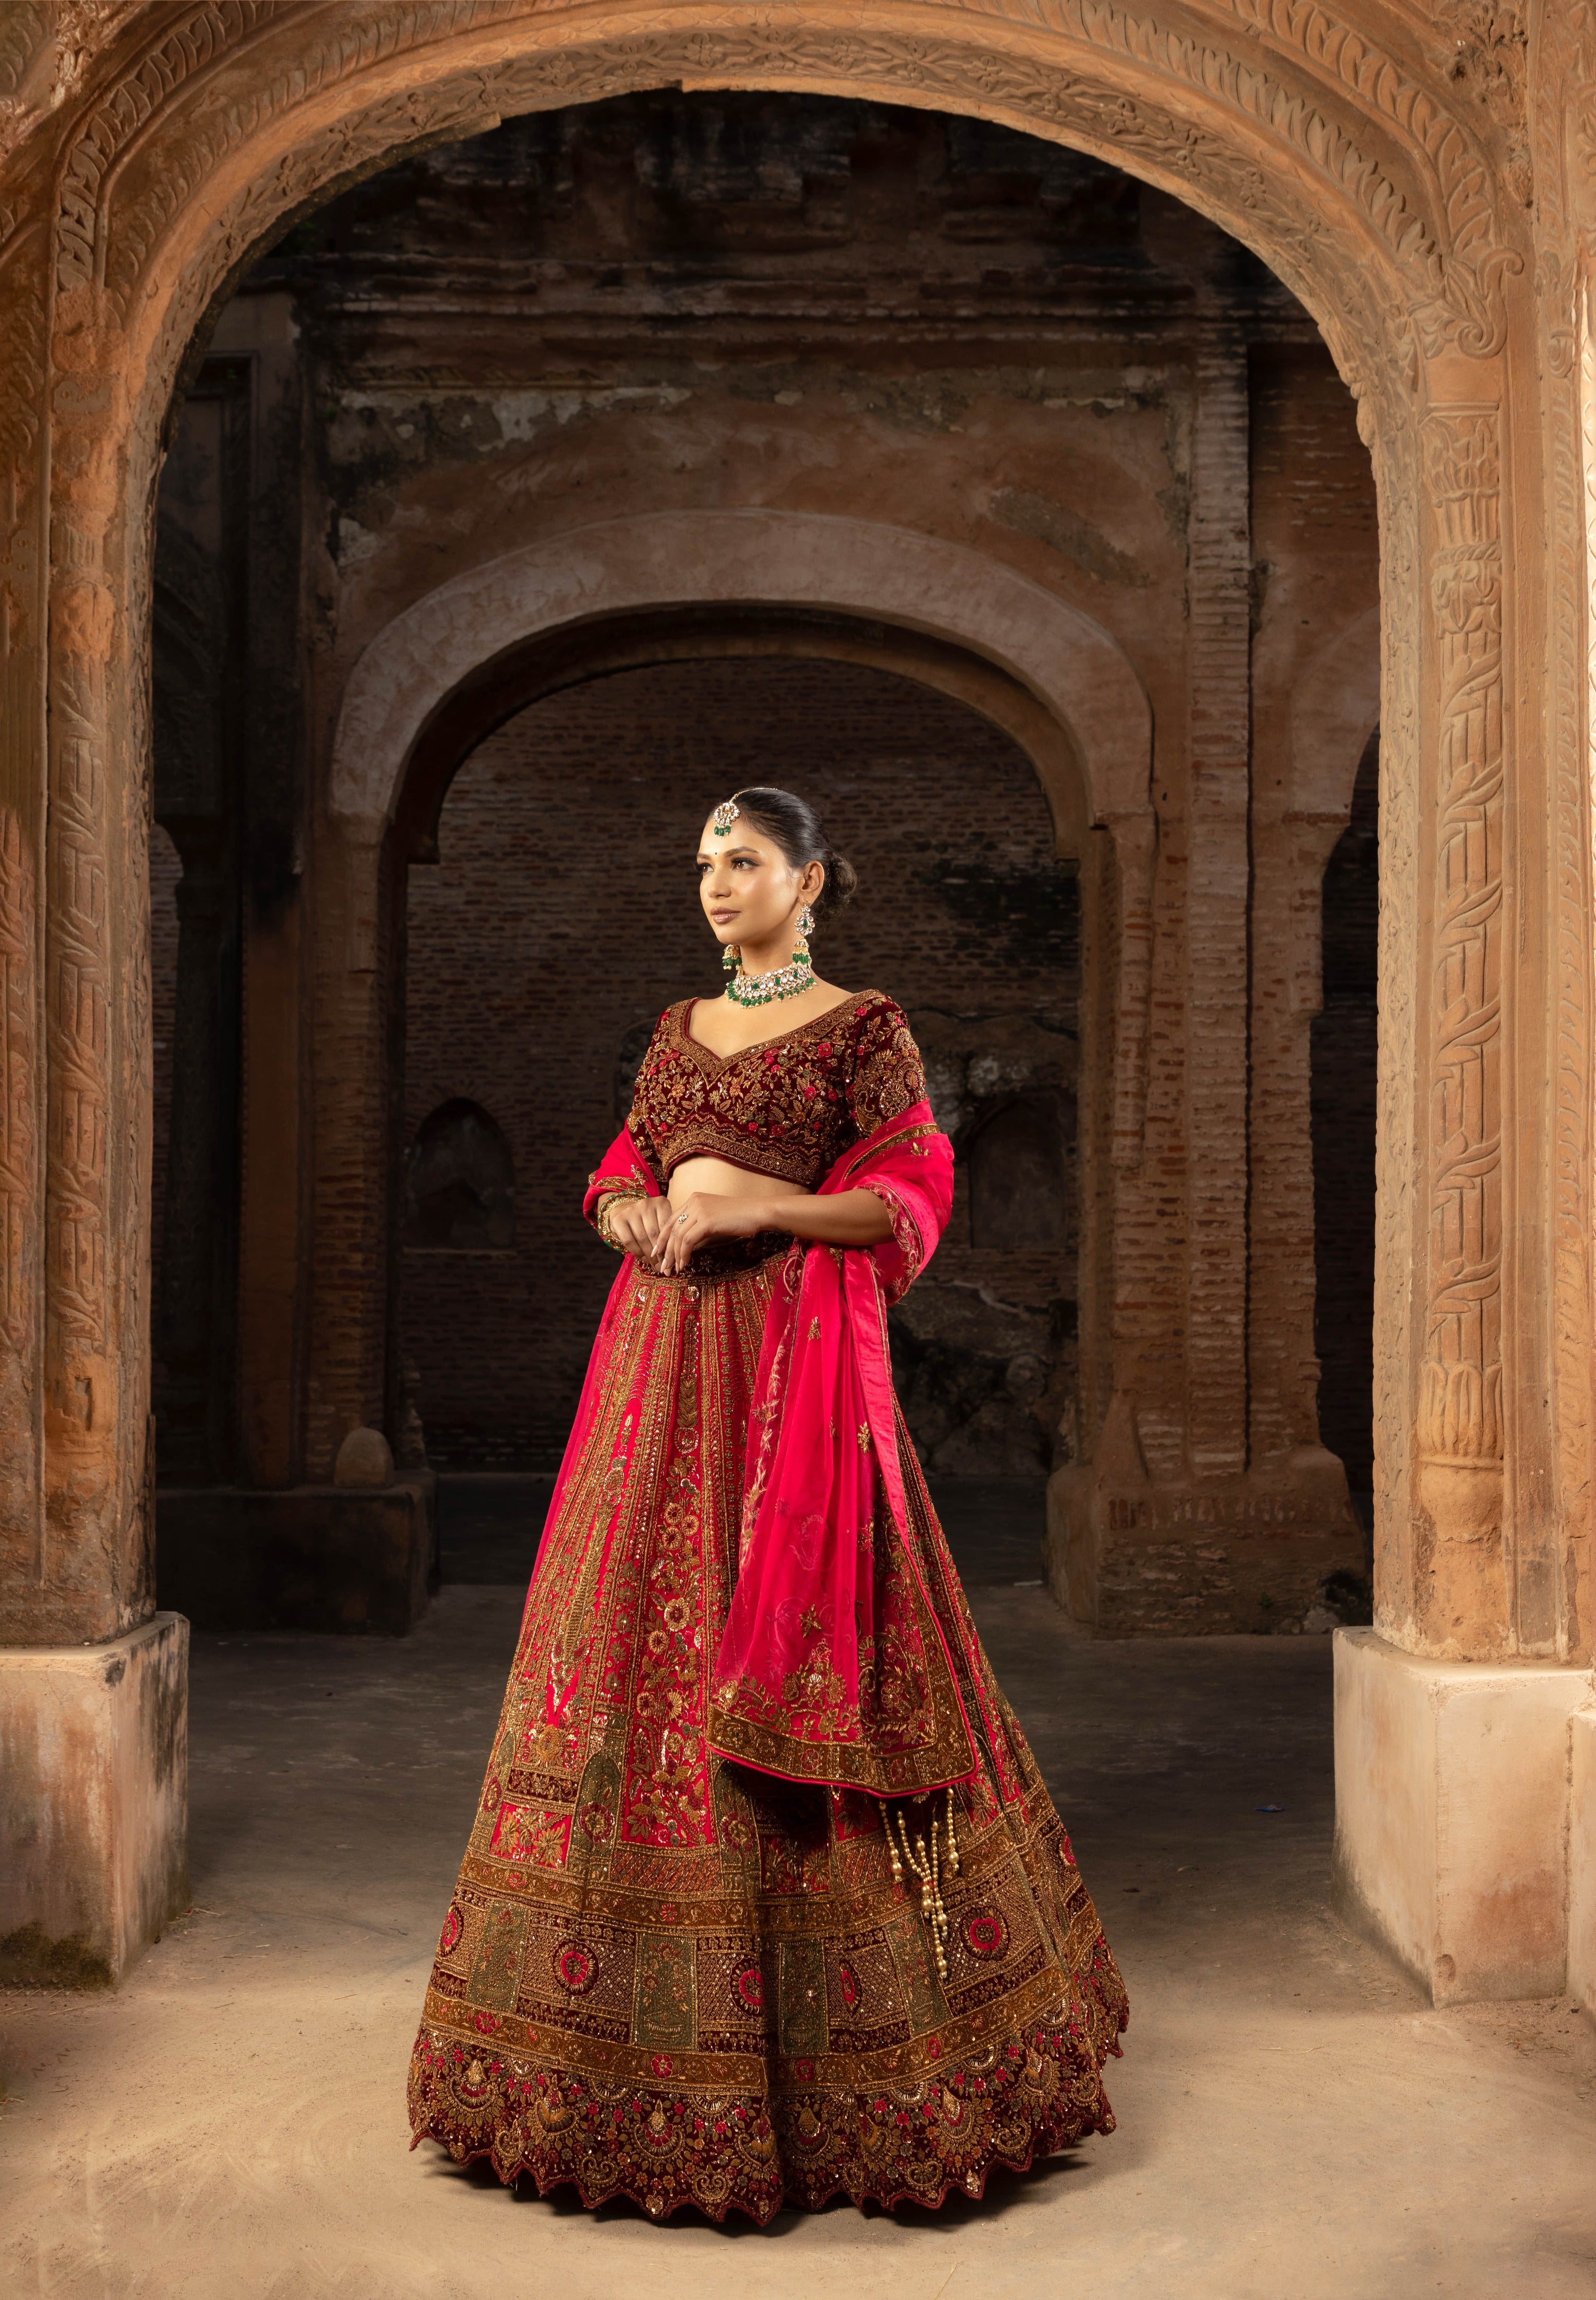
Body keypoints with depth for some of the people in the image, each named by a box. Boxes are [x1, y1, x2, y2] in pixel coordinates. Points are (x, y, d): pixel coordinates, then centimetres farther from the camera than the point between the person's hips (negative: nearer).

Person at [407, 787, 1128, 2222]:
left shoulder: (863, 1027, 0)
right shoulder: (680, 1029, 17)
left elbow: (913, 1198, -6)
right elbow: (619, 1177, 18)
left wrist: (758, 1204, -15)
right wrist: (640, 1208, -5)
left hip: (798, 1362, -6)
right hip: (665, 1362, 6)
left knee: (790, 1660, -7)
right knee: (648, 1650, 3)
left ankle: (828, 2062, 5)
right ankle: (654, 2031, 13)